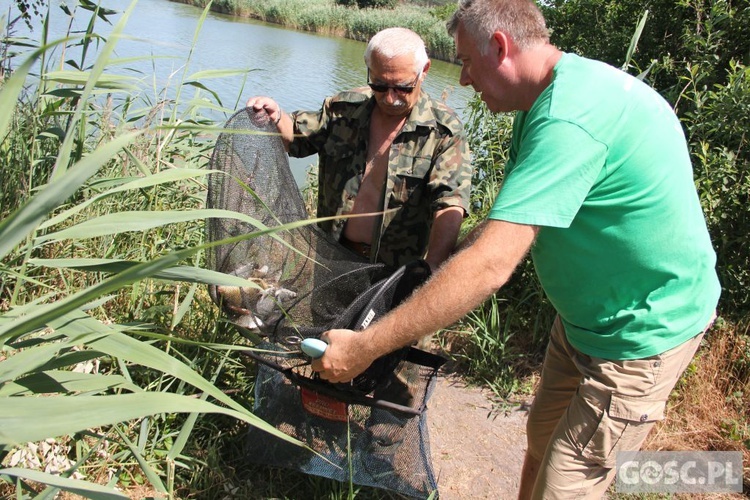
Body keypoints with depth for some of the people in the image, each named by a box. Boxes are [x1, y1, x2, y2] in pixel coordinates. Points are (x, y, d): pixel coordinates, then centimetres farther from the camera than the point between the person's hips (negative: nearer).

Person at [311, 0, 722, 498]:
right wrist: (436, 267, 3)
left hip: (644, 330, -9)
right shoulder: (552, 97, 3)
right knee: (542, 439, 21)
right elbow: (510, 222, 9)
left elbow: (488, 265, -36)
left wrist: (364, 347, -31)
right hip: (586, 314, 9)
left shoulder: (569, 118, -31)